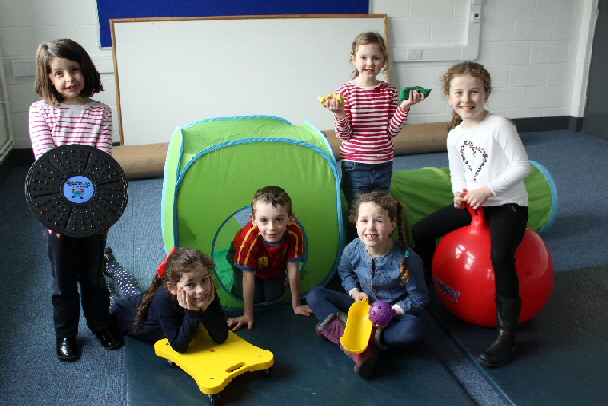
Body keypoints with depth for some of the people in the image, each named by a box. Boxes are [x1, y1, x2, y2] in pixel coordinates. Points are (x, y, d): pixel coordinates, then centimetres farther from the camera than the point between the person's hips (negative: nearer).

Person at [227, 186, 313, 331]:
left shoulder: (295, 233, -40)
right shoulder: (249, 238, -45)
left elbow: (293, 271, -27)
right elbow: (248, 278, -35)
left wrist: (296, 305, -18)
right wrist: (248, 316, -30)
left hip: (276, 264, 2)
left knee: (274, 297, -3)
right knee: (256, 298, -6)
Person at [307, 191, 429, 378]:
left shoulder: (406, 259, -23)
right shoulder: (353, 250, -13)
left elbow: (419, 299, -12)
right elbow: (345, 272, 12)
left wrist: (391, 311, -24)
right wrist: (355, 293, -6)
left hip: (393, 312, -3)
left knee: (414, 328, -38)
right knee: (314, 295, -12)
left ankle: (336, 328, -32)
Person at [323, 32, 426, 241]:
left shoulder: (390, 92, 2)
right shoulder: (346, 91, -7)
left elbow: (391, 131, -3)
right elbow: (344, 135, -8)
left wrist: (404, 107, -14)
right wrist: (339, 114, -26)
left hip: (383, 166, 4)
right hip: (354, 168, -3)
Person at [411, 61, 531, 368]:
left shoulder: (498, 125, -13)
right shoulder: (455, 136, 6)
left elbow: (522, 166, -15)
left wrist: (487, 190, -21)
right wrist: (459, 194, -7)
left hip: (507, 204, -7)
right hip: (472, 203, 7)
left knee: (500, 256, -31)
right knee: (420, 231, 0)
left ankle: (507, 334, -19)